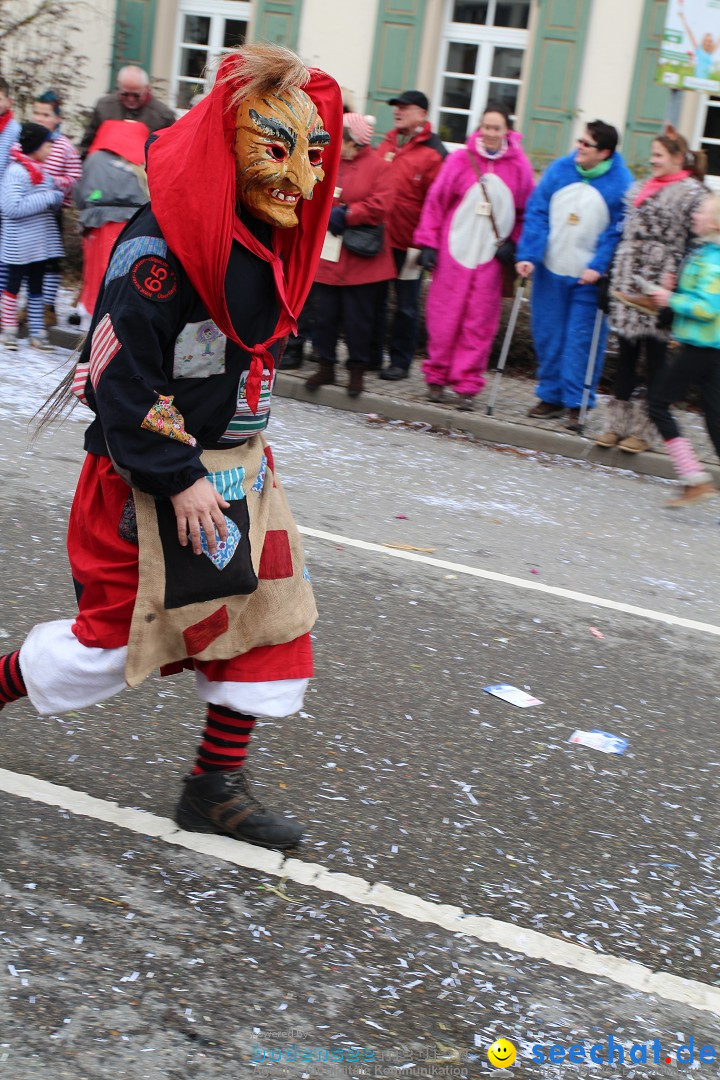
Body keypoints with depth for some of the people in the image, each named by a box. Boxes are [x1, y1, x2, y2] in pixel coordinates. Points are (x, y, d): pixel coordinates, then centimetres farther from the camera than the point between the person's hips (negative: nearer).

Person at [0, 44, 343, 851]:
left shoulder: (266, 241, 5)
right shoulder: (162, 245, -23)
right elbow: (119, 371, -24)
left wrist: (240, 453, 18)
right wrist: (177, 478, -22)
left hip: (235, 470, 9)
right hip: (151, 479, -8)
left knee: (267, 618, 8)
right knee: (115, 634, 3)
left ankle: (215, 789, 21)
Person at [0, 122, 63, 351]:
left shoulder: (42, 171, 8)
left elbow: (52, 202, 19)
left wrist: (57, 195, -4)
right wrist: (48, 198, -22)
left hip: (40, 243, 7)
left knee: (36, 288, 12)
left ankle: (37, 332, 18)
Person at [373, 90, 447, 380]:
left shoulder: (433, 153, -9)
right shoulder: (387, 143, 12)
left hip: (408, 244, -6)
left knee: (406, 305, 5)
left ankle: (400, 361, 13)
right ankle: (371, 355, 21)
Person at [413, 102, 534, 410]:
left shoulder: (519, 166, 2)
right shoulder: (460, 160, 0)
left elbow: (528, 211, 10)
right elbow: (435, 201, 3)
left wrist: (513, 243, 0)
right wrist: (428, 242, -2)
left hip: (492, 256, 0)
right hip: (453, 252, 0)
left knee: (480, 322, 0)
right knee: (444, 317, 2)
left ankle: (467, 384, 7)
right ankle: (437, 377, 16)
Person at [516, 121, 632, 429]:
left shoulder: (621, 185, -10)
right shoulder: (559, 170, 0)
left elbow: (618, 231, -10)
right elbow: (536, 214, 0)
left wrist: (598, 267, -21)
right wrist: (527, 256, -9)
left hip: (589, 277, -4)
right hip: (550, 271, 4)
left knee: (582, 340, -2)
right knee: (547, 335, 9)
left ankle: (575, 403, 6)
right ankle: (551, 395, 22)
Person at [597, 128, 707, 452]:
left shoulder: (693, 194, -6)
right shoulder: (640, 188, 15)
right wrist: (615, 275, 15)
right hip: (627, 285, 6)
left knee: (654, 356, 2)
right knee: (626, 352, 9)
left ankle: (644, 429, 9)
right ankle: (617, 424, 15)